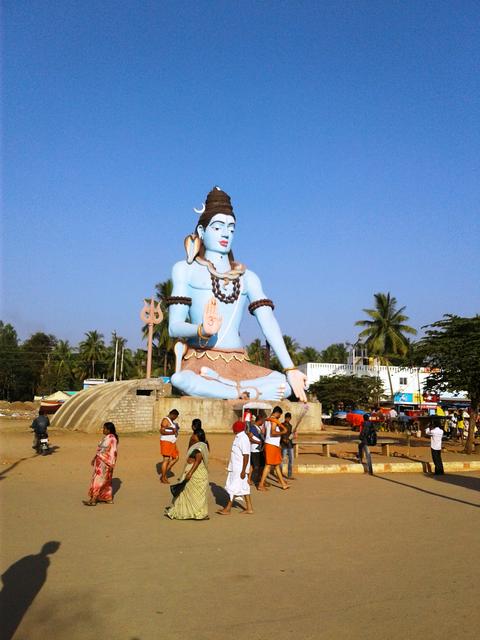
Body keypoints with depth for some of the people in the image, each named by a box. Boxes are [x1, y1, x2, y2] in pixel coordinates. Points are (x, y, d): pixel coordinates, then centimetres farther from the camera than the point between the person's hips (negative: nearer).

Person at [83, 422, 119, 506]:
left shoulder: (112, 439, -18)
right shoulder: (105, 437, 11)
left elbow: (113, 452, -19)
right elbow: (100, 449, 18)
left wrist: (111, 464, -20)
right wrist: (95, 458, 20)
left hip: (106, 462, -9)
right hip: (100, 461, 9)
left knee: (99, 480, -6)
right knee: (106, 480, 14)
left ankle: (93, 500, -1)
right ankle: (108, 498, 22)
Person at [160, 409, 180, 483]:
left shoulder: (171, 421, 14)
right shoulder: (165, 420, -16)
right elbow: (162, 431, -24)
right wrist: (172, 432, -21)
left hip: (172, 443, 10)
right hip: (166, 442, -10)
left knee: (176, 458, 9)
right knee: (166, 460, -5)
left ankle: (164, 473, 17)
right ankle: (163, 478, 7)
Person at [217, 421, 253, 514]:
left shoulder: (243, 439, -20)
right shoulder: (238, 437, 11)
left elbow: (246, 456, -22)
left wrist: (243, 471, -22)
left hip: (239, 469, -10)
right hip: (235, 468, 10)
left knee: (233, 488, -2)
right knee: (244, 487, 13)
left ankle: (227, 509, 5)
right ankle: (249, 508, 20)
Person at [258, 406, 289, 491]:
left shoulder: (267, 420, 15)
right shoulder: (274, 420, -14)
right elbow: (273, 433, -24)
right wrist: (283, 432, -17)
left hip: (268, 444, 10)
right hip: (272, 445, -10)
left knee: (277, 464, 14)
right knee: (268, 465, -6)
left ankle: (283, 484, 21)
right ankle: (261, 485, -2)